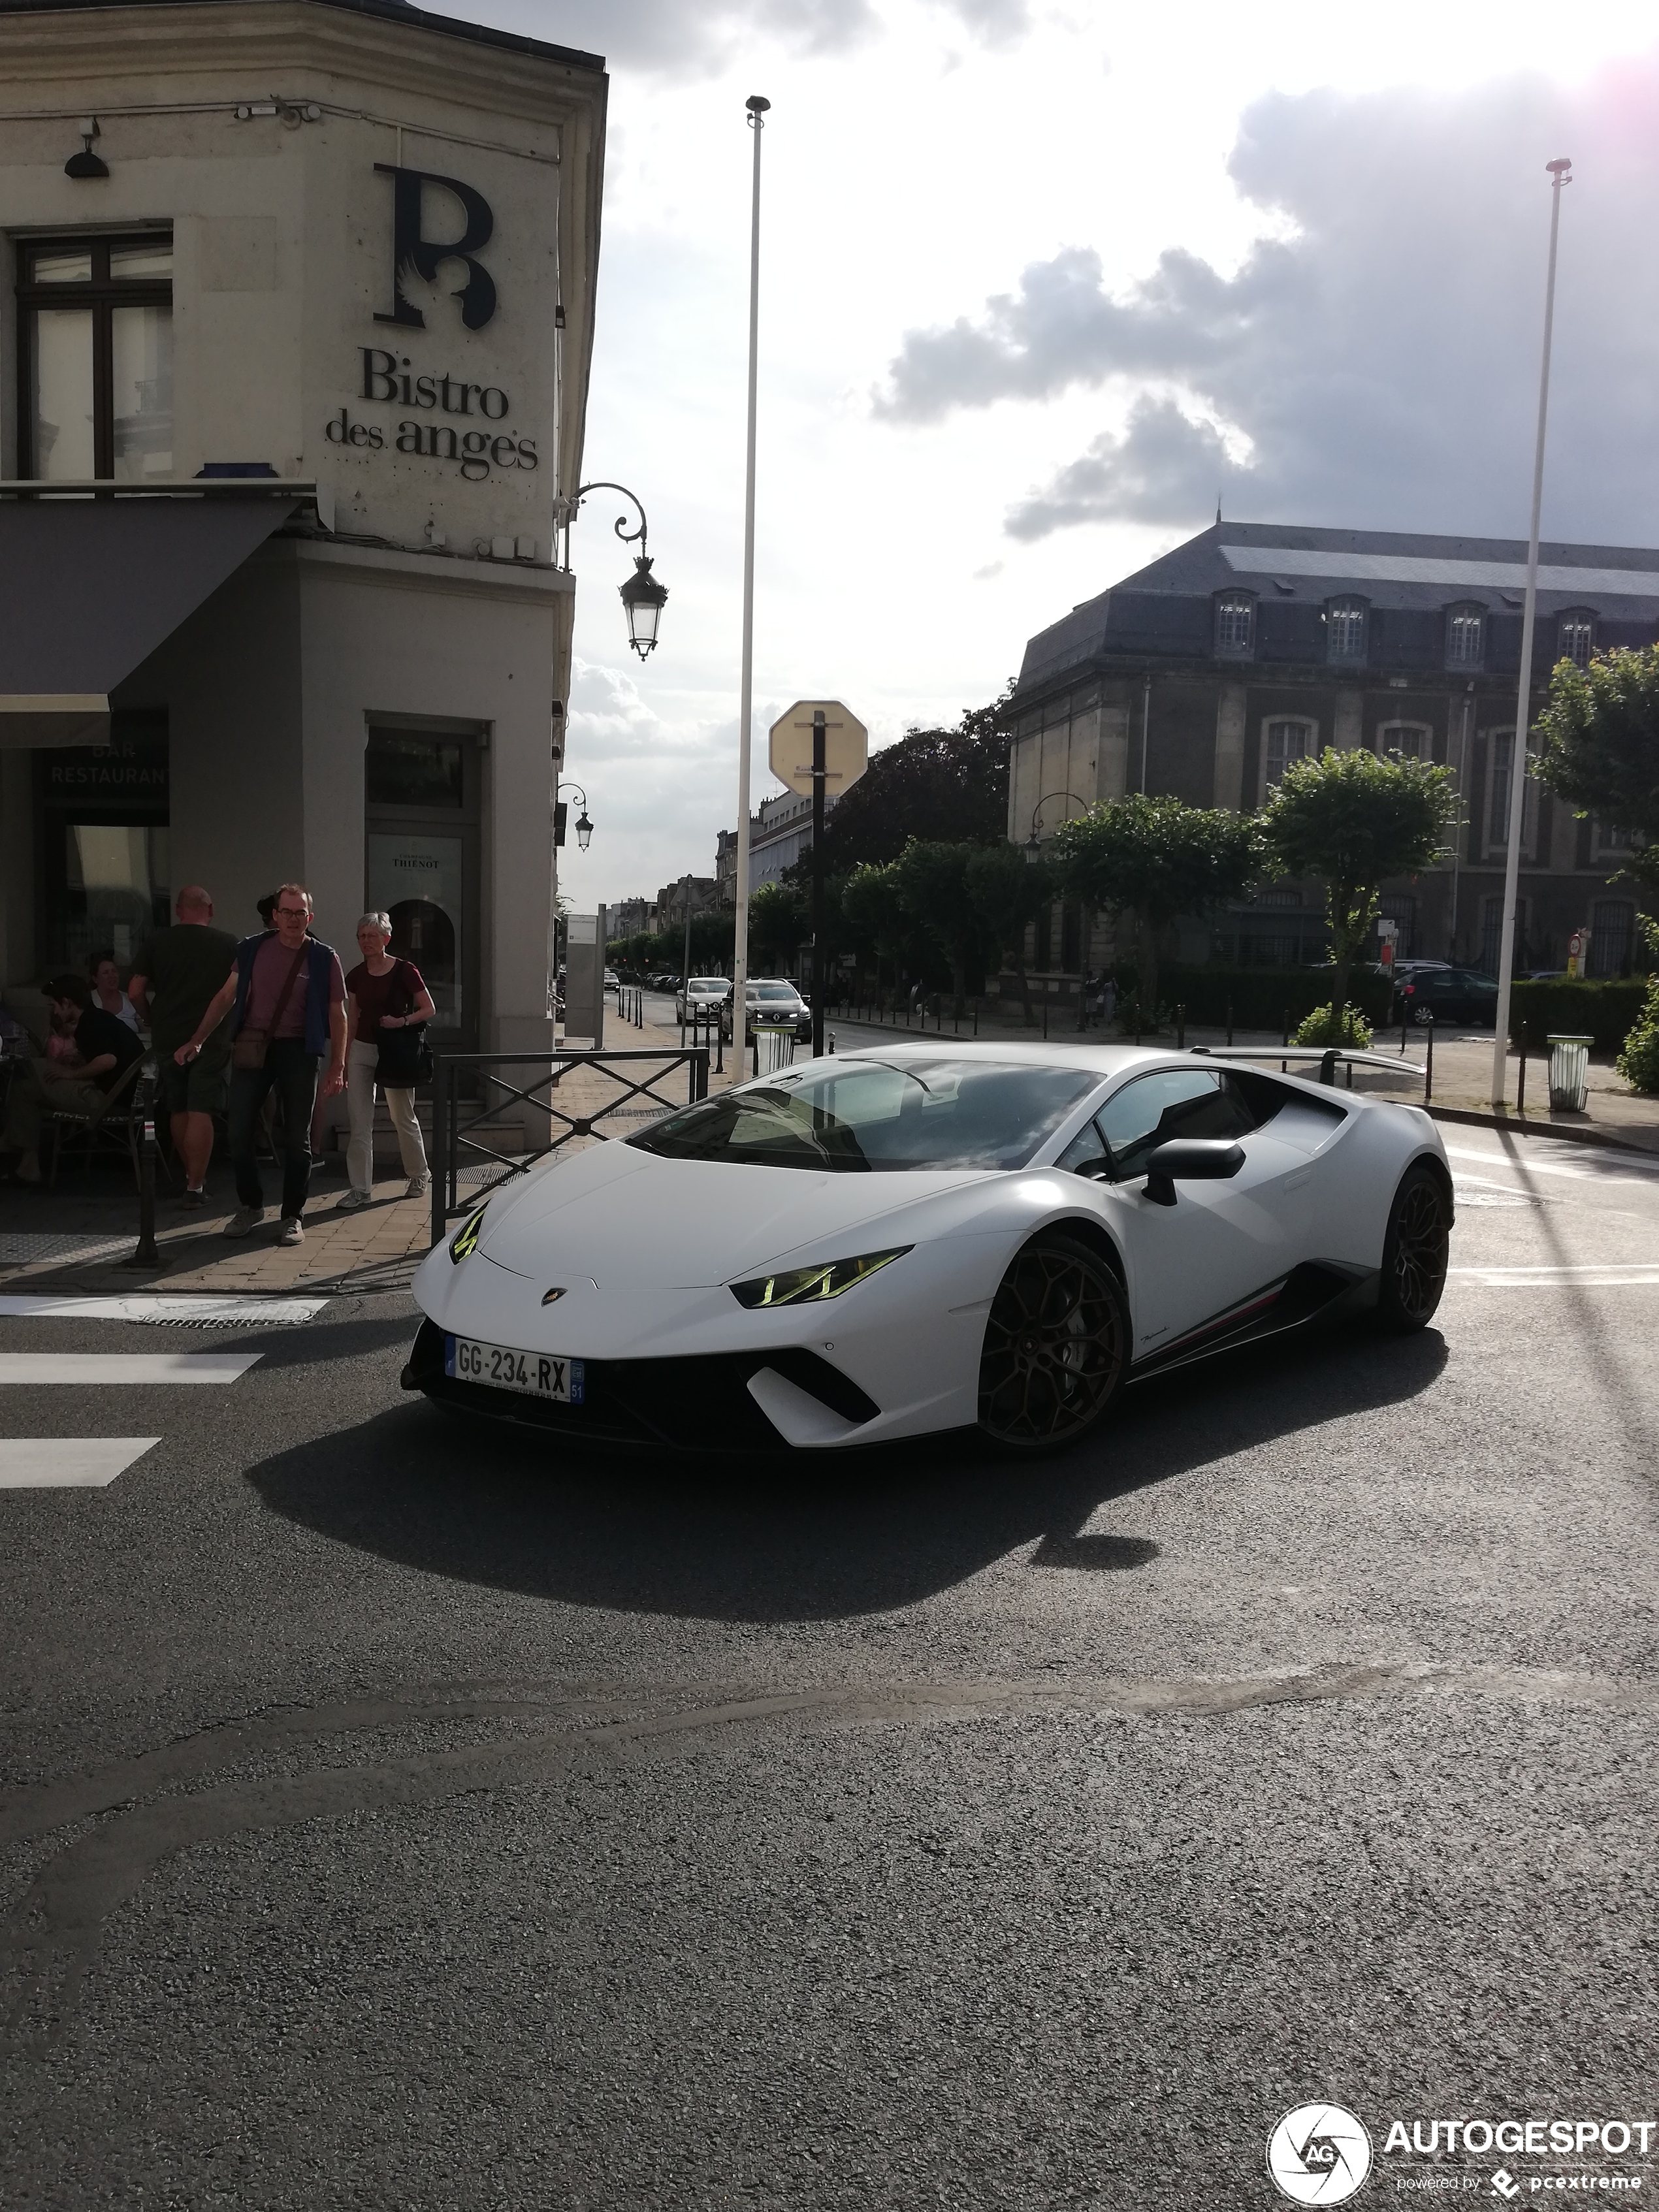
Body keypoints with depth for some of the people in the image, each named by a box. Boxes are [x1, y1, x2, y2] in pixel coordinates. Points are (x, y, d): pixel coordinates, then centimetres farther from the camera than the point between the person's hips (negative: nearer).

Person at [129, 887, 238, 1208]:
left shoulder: (156, 942, 1)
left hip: (168, 1038, 2)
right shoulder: (228, 943, -3)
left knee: (178, 1110, 16)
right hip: (211, 1038, -2)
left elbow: (135, 992, 0)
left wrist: (156, 1019, 16)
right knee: (201, 1113, -3)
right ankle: (195, 1187, -6)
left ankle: (192, 1175, 27)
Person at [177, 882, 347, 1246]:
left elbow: (337, 1015, 0)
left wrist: (337, 1068, -6)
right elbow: (225, 997, 11)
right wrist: (196, 1040, 5)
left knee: (297, 1138, 3)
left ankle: (292, 1216, 15)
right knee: (239, 1133, 2)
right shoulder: (252, 949, 5)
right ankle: (251, 1206, 22)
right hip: (251, 1047, 2)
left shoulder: (323, 958, 0)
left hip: (298, 1049, -2)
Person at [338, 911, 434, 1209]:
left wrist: (402, 1022, -20)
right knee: (360, 1124, 0)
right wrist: (344, 1060, 12)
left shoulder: (404, 971, -8)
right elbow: (352, 1020, 13)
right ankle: (360, 1189, 5)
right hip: (362, 1050, 4)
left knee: (403, 1119, 9)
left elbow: (429, 1009, -4)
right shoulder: (356, 976, 5)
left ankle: (420, 1176, 29)